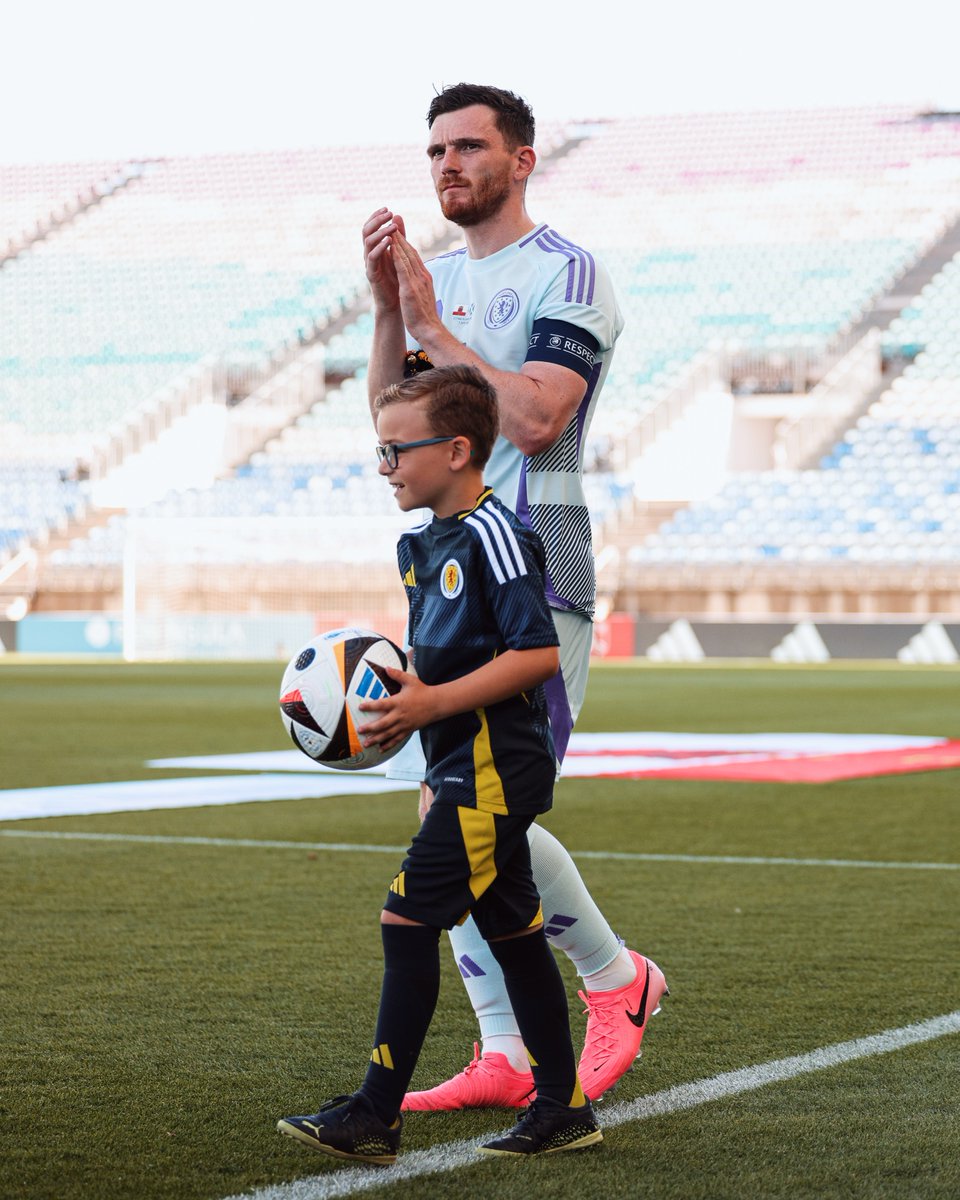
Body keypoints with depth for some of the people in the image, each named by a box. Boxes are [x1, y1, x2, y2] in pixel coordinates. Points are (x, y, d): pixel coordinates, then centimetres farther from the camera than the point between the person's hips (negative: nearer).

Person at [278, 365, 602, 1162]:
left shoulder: (493, 536, -15)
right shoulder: (423, 546, 15)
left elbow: (538, 653, -21)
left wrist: (432, 705, -23)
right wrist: (393, 698, 6)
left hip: (492, 766, -10)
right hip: (469, 768, 10)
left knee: (408, 921, -11)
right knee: (511, 933, 12)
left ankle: (375, 1117, -8)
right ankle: (564, 1109, 18)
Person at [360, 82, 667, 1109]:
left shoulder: (565, 275, -8)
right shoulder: (442, 280, 16)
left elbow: (535, 419, -20)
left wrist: (431, 324, -14)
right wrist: (388, 309, -1)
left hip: (531, 578, -8)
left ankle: (616, 978, 8)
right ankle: (502, 1059, 11)